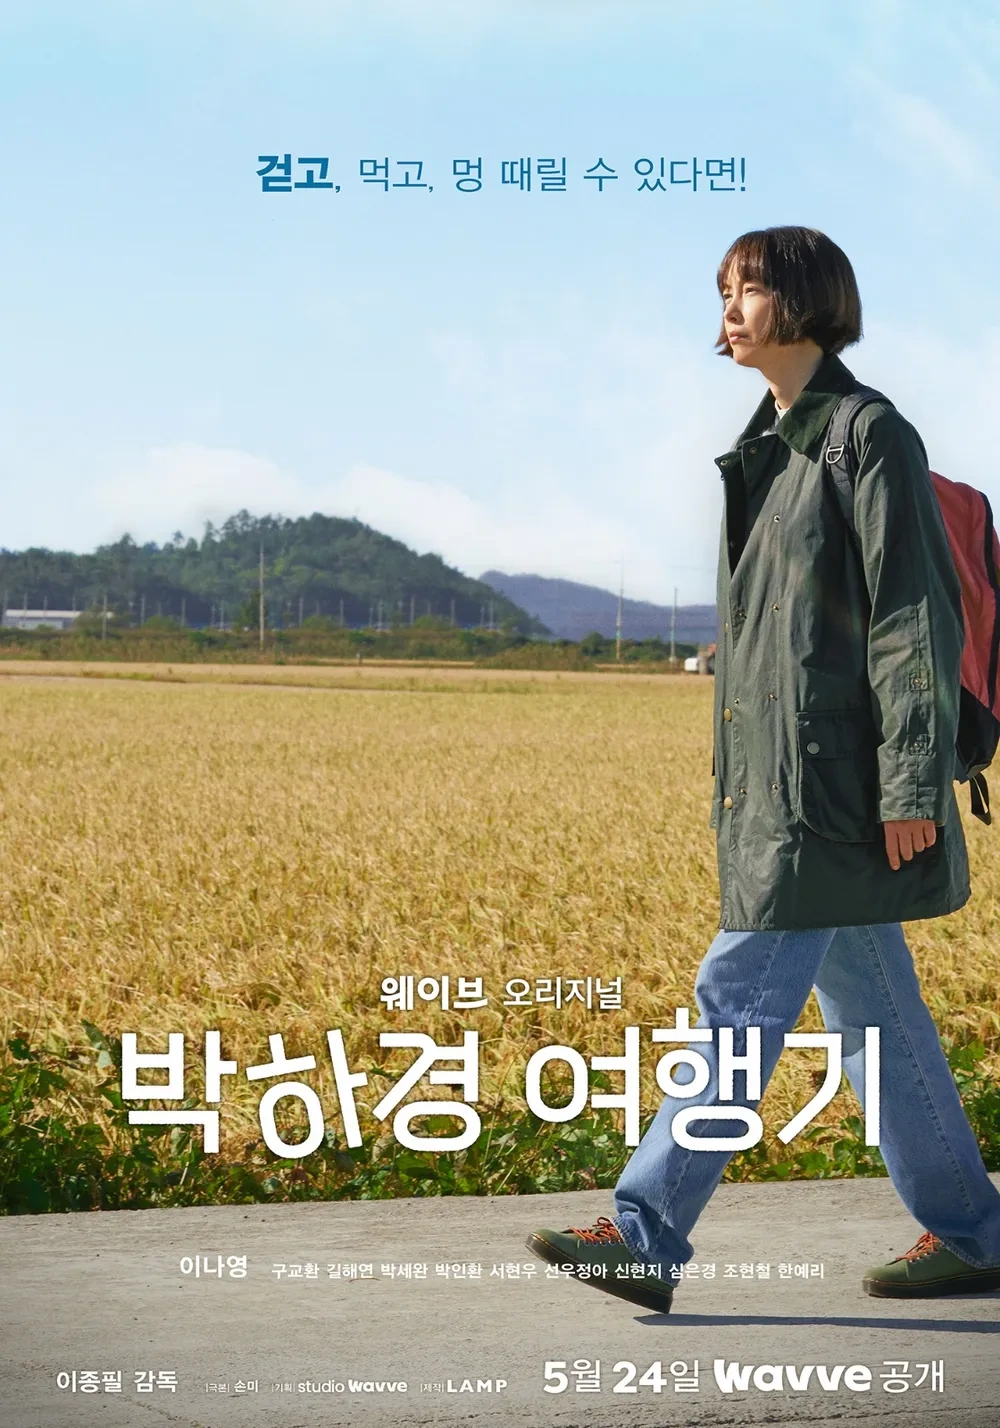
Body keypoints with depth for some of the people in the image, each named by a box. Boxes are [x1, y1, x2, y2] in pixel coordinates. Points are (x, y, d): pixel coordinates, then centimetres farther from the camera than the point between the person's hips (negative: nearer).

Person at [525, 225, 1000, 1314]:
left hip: (831, 783, -9)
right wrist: (737, 778, 20)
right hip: (776, 776, 9)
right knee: (870, 1009, 11)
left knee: (740, 995, -7)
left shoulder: (869, 436, -9)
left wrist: (913, 782, -17)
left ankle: (645, 1233, -3)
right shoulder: (768, 447, 17)